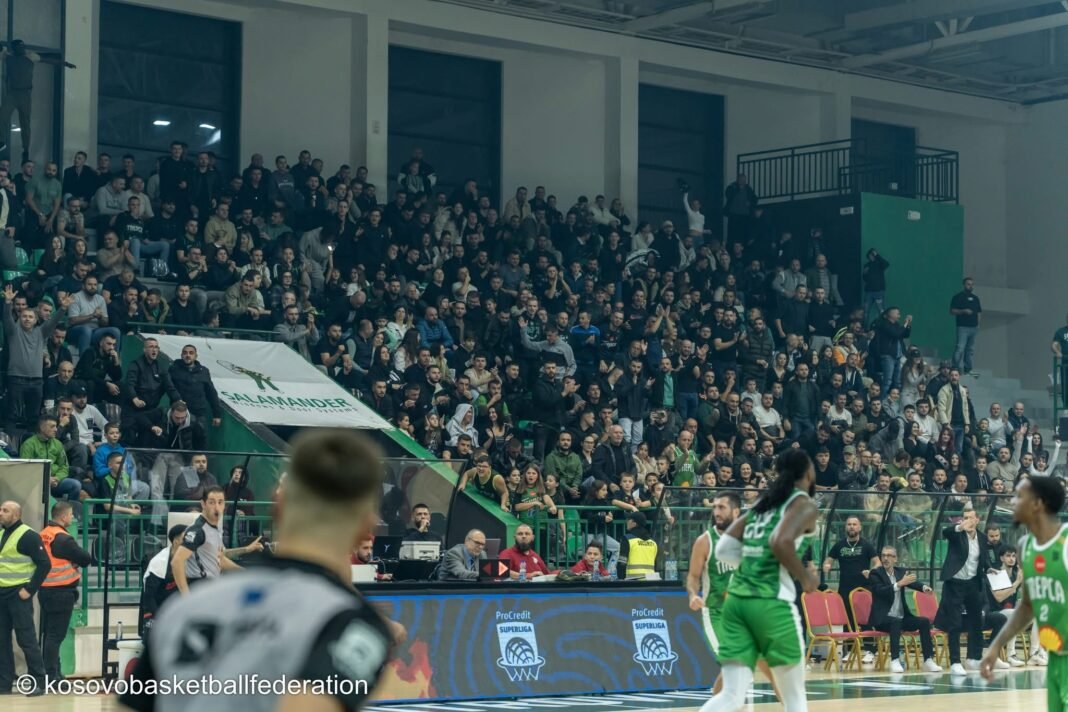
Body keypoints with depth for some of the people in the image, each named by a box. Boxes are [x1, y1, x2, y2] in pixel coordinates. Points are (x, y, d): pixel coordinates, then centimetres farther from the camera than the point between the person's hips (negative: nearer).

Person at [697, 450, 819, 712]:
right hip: (771, 602, -6)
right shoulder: (805, 505, 0)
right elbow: (781, 542, -19)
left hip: (737, 599, 6)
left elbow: (724, 549, 17)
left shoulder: (762, 503, 21)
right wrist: (805, 577, -4)